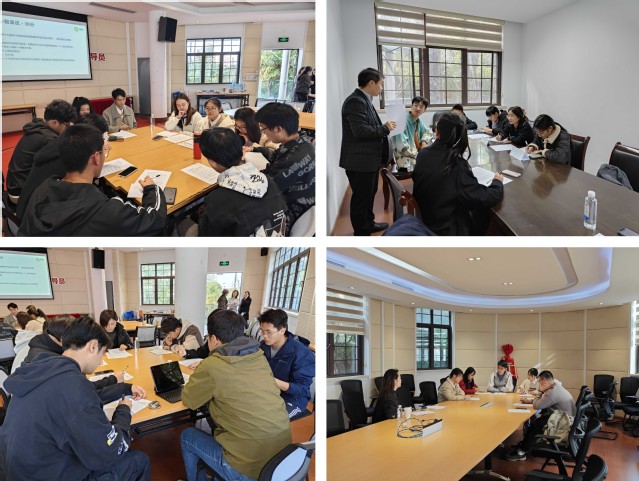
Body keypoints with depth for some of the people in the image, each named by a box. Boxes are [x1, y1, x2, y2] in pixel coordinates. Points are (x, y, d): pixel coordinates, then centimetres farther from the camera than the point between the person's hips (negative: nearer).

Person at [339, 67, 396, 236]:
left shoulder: (364, 100, 12)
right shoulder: (355, 101, -20)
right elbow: (360, 130, -28)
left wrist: (383, 128, 4)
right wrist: (385, 128, -17)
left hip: (369, 158, 11)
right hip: (360, 160, -11)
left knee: (369, 194, 23)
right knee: (361, 197, 0)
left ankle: (368, 223, 39)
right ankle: (362, 232, 10)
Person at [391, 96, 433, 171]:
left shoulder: (418, 122, 10)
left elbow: (428, 132, 31)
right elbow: (402, 146, -23)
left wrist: (424, 142, 9)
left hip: (417, 156, 8)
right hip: (406, 163, -8)